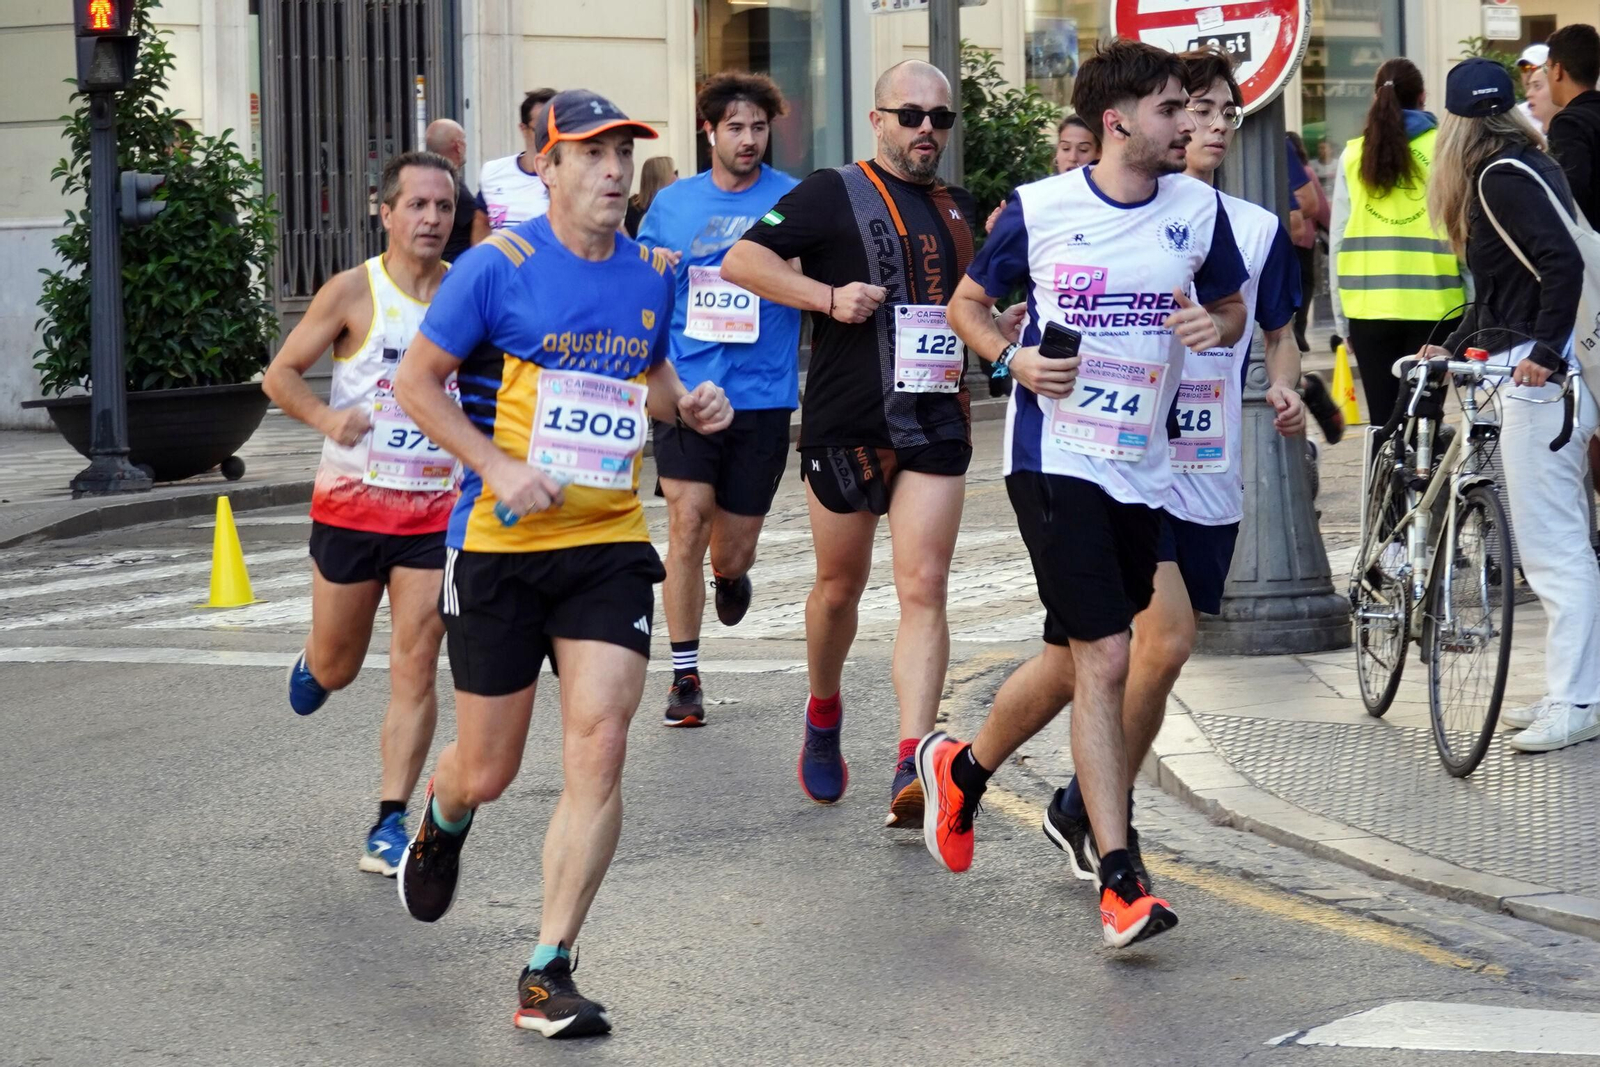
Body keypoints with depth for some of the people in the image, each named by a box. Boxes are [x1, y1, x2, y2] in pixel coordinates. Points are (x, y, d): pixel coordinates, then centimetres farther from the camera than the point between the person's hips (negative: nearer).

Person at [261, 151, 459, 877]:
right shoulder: (353, 293, -7)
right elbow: (279, 375, -4)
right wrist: (327, 417, -22)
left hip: (437, 510, 1)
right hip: (351, 504, -1)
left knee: (415, 668, -6)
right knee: (337, 668, 11)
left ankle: (390, 823, -1)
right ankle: (311, 664, 49)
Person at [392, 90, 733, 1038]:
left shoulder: (651, 275, 7)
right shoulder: (501, 265, -8)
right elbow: (418, 380, -3)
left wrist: (688, 404, 2)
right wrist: (497, 466, -15)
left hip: (610, 545, 3)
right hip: (501, 545, -3)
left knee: (599, 748, -13)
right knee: (487, 773, 6)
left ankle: (549, 974, -5)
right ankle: (442, 825, 46)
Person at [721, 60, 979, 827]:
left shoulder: (959, 210, 16)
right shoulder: (833, 195, -2)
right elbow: (741, 261, -10)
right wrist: (828, 296, -19)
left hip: (936, 425, 3)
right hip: (846, 424, -3)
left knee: (923, 588, -11)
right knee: (840, 587, 10)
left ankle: (910, 766, -21)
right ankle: (824, 716, 38)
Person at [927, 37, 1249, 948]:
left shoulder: (1199, 208, 3)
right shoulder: (1040, 209, -5)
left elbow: (1233, 307, 16)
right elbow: (968, 302, 8)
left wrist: (1215, 325, -8)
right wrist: (1014, 358, -11)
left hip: (1143, 465, 5)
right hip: (1056, 456, -5)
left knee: (1074, 660, 14)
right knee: (1105, 659, -13)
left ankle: (963, 769, 42)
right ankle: (1120, 881, -11)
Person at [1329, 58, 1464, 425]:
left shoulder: (1354, 155, 4)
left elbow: (1337, 240, 6)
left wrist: (1341, 319, 13)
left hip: (1368, 308, 2)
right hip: (1433, 305, -2)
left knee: (1384, 422, 6)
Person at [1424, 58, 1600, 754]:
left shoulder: (1502, 177, -12)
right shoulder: (1527, 167, 18)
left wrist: (1543, 351, -24)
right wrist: (1454, 348, 31)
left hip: (1540, 375, -10)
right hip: (1530, 367, 10)